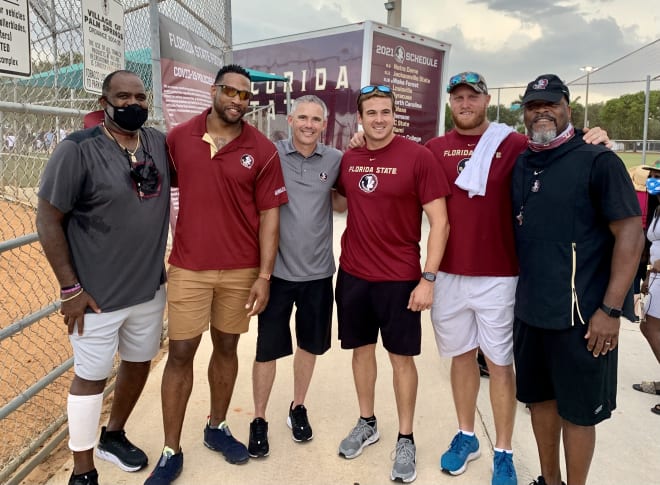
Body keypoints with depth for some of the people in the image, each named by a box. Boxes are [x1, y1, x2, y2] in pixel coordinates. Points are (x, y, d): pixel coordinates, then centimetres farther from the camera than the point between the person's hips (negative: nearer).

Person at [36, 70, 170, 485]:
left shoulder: (161, 144, 1)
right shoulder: (78, 150, -14)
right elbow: (48, 220, -12)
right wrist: (70, 288, -13)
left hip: (151, 287, 6)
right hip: (98, 294, -5)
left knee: (140, 362, 19)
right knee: (91, 376, 8)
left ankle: (114, 435, 46)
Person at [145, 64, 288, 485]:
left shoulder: (263, 150, -4)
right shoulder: (178, 138, 0)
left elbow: (269, 215, -4)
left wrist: (264, 276, -8)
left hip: (241, 270, 0)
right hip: (188, 267, 0)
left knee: (227, 347, 14)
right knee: (180, 354, 4)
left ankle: (217, 427, 35)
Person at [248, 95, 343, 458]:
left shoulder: (336, 160, 2)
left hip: (318, 271, 3)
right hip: (276, 269, -2)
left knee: (310, 344, 16)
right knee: (267, 348, 6)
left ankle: (298, 408, 38)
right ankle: (259, 420, 25)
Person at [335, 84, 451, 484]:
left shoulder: (418, 156, -11)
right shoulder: (349, 159, 3)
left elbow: (440, 221, -11)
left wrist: (428, 278, -16)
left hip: (400, 278, -4)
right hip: (353, 274, 5)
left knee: (402, 356, 7)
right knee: (362, 349, 15)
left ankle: (406, 440, 24)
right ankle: (367, 424, 35)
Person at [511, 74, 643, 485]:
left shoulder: (598, 161, -8)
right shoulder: (520, 165, 8)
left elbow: (631, 234, -12)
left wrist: (611, 309, -17)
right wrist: (518, 293, 12)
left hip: (581, 313, -5)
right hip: (529, 309, 6)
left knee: (578, 409, 7)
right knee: (540, 397, 17)